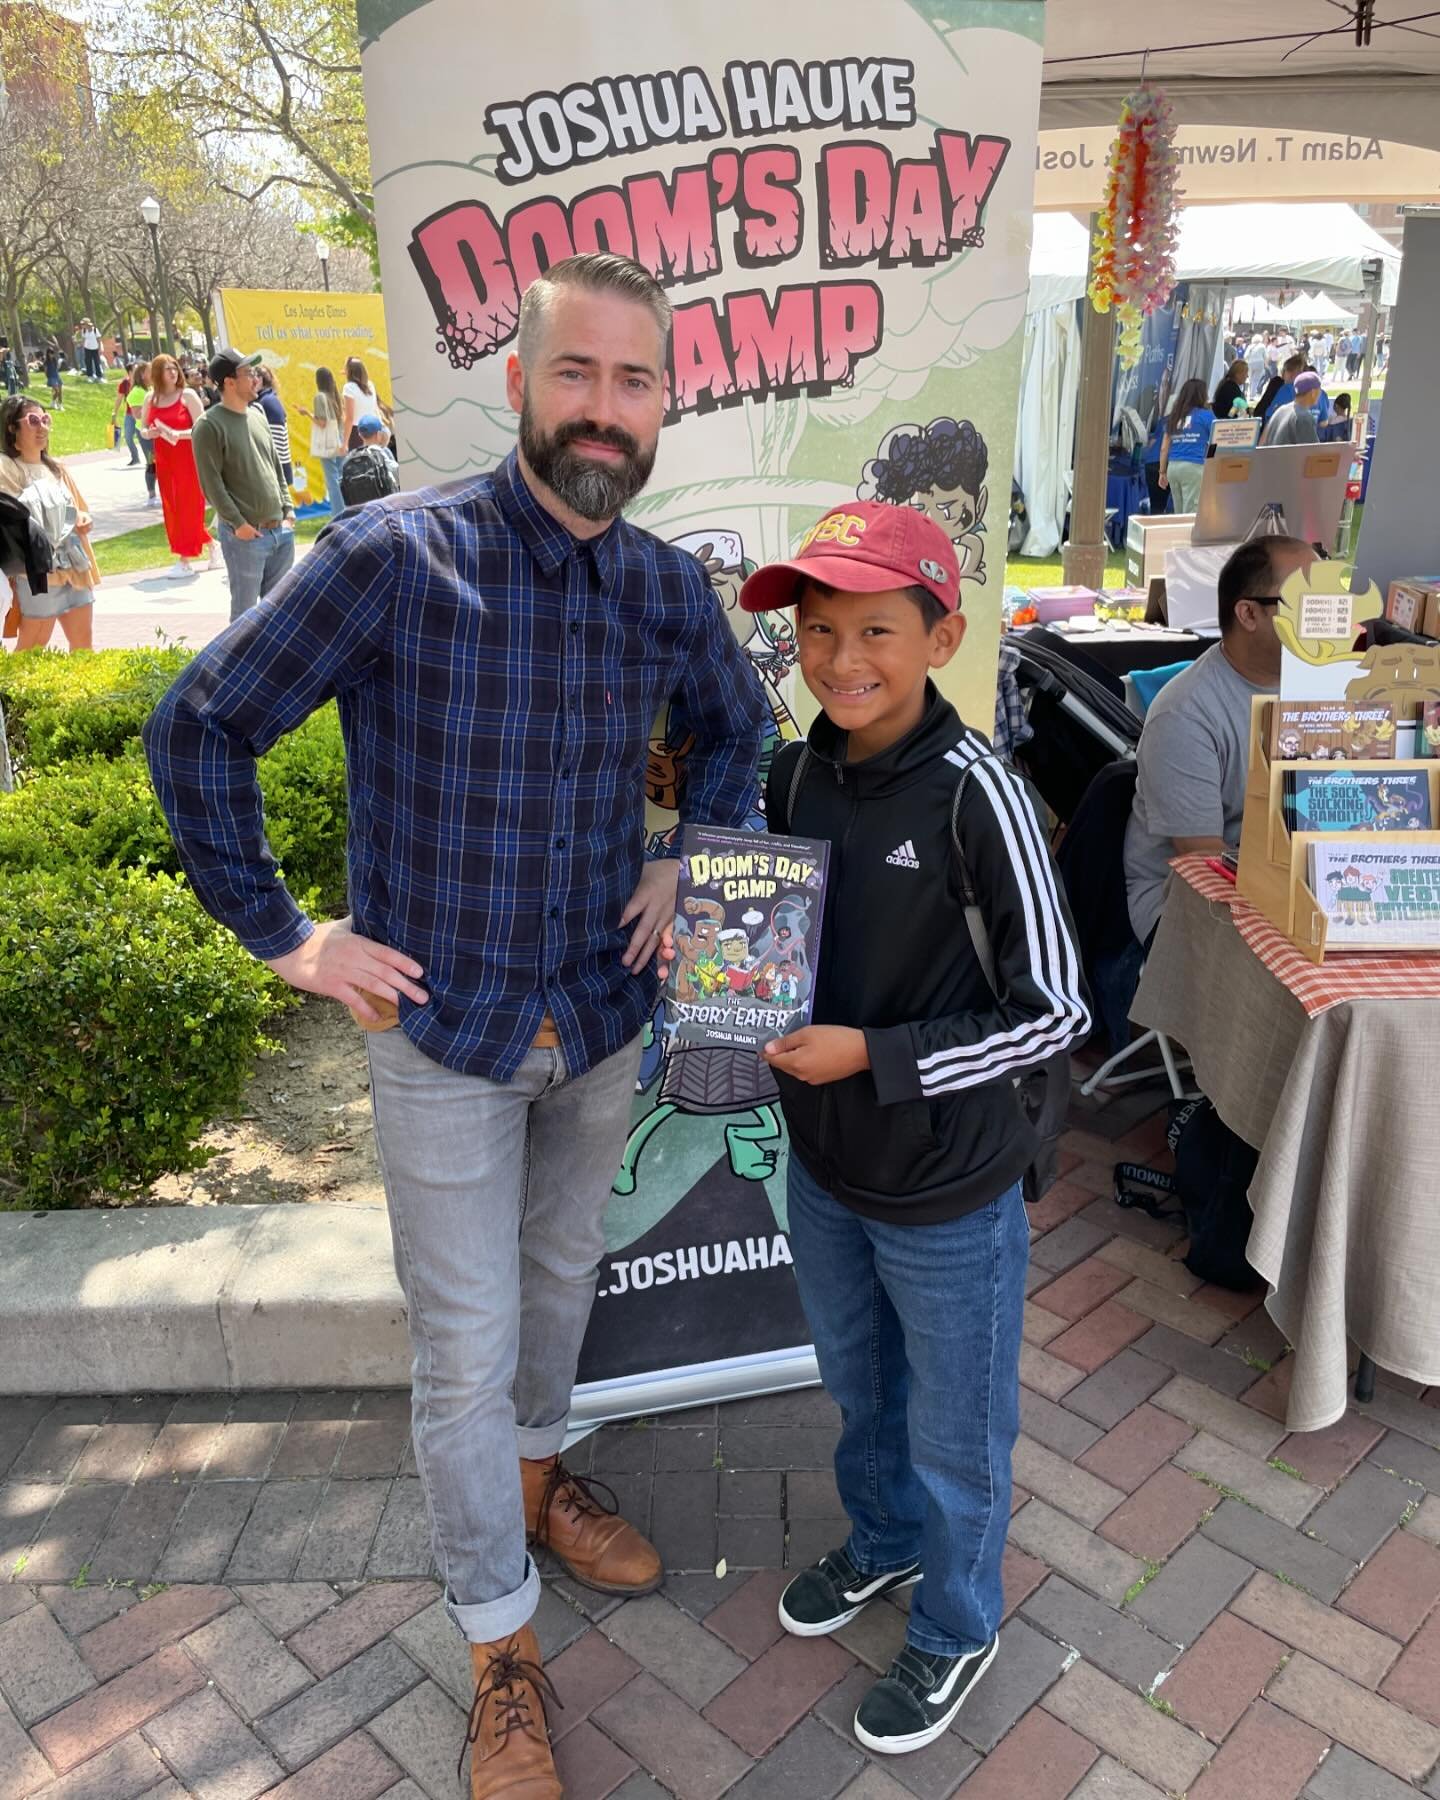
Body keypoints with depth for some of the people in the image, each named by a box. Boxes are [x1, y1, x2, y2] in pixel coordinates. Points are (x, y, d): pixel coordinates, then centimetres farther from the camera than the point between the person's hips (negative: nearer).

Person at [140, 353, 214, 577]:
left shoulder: (188, 395, -6)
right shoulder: (151, 399, 8)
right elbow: (142, 429, 14)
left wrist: (178, 434, -25)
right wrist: (149, 433, -9)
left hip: (187, 459, -5)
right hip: (164, 461, 6)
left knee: (187, 507, -3)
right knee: (171, 508, 8)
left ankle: (186, 560, 1)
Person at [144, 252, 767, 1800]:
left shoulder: (669, 588, -3)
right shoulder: (397, 555, -18)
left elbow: (734, 722, 18)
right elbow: (200, 728, -11)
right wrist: (280, 934, -10)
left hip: (604, 1017, 5)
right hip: (444, 1030, -4)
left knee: (563, 1271, 25)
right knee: (465, 1352, 8)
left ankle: (536, 1479, 54)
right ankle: (502, 1652, 30)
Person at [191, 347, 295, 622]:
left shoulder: (257, 414, 13)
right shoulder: (209, 425, -9)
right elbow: (211, 482, -12)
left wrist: (288, 508, 10)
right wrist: (238, 523, -15)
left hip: (280, 529, 7)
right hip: (245, 534, -7)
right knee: (245, 610, 0)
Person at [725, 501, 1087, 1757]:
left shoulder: (972, 791, -24)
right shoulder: (797, 773, -5)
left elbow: (1056, 1011, -20)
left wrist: (873, 1057, -24)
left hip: (948, 1191, -6)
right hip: (825, 1163, 6)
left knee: (955, 1434, 18)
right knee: (858, 1385, 29)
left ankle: (955, 1631, 45)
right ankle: (883, 1544, 57)